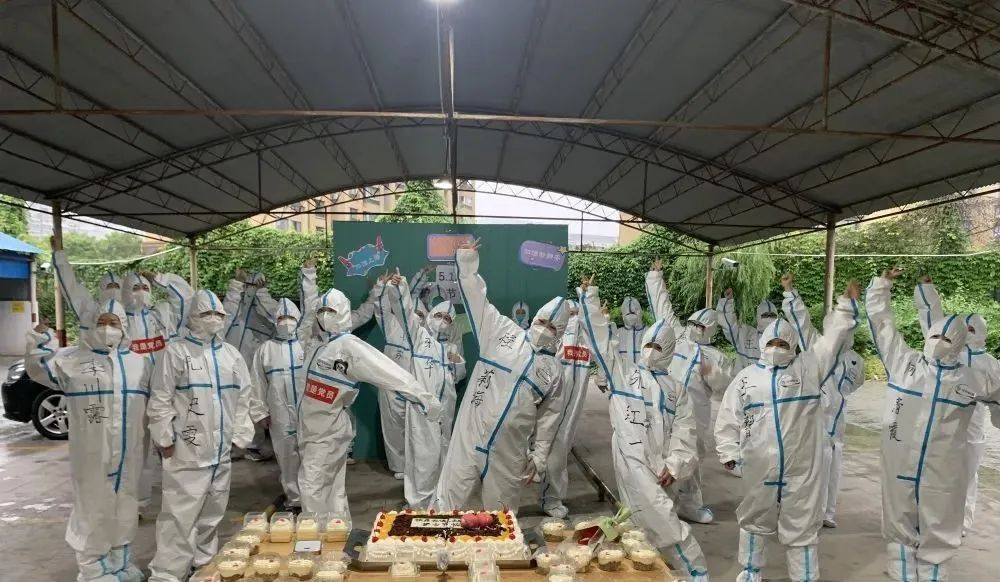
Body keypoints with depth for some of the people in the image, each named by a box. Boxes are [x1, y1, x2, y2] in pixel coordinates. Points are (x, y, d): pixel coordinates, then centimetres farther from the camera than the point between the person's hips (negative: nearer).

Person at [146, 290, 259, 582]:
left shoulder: (231, 354, 10)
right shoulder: (175, 352, -5)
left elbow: (244, 397, 13)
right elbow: (160, 400, -6)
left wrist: (240, 434, 8)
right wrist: (165, 439, -8)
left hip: (222, 449, 5)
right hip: (187, 450, -5)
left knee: (213, 512, 16)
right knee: (179, 513, -6)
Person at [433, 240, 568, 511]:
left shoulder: (554, 370, 8)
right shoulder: (504, 332, 2)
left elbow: (549, 418, 10)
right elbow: (478, 300, -2)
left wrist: (539, 457, 8)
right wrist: (467, 262, -9)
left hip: (508, 452, 2)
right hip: (469, 439, -2)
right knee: (450, 501, 3)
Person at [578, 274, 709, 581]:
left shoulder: (676, 388, 16)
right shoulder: (622, 370, 10)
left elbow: (685, 431, 9)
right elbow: (601, 336, 5)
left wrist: (674, 465, -4)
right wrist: (590, 296, 2)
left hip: (657, 464, 3)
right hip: (631, 459, -3)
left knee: (643, 519, 6)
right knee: (663, 516, -11)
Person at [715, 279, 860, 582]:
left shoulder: (808, 367, 2)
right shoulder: (746, 377, 3)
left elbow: (832, 338, -3)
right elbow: (729, 418, 3)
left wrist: (847, 303, -8)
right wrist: (728, 451, -3)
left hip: (801, 467, -1)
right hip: (759, 467, 2)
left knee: (801, 527, 9)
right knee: (754, 522, 17)